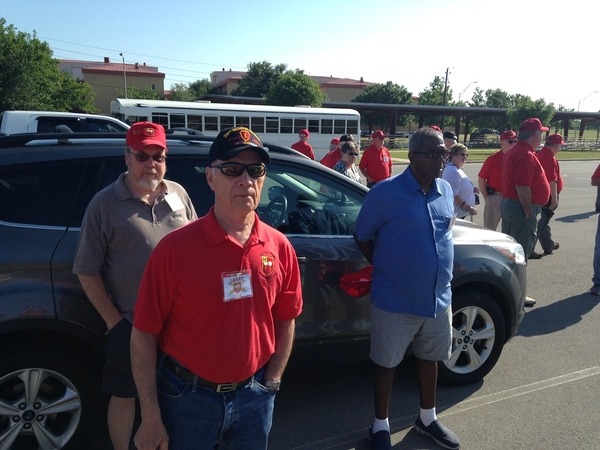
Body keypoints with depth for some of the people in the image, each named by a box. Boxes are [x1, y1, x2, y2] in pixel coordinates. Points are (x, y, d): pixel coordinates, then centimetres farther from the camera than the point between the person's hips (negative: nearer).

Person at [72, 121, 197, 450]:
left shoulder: (177, 194, 3)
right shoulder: (105, 204, -8)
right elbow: (87, 271, -6)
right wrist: (114, 320, -8)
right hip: (130, 324, -3)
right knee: (125, 396, 12)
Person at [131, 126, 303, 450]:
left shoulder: (279, 248, -7)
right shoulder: (175, 249, -16)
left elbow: (285, 322, 5)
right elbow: (143, 335, -12)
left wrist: (271, 382, 2)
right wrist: (150, 418, -11)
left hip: (254, 396, 3)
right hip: (187, 398, -3)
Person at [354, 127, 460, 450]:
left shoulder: (446, 191, 4)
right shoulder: (386, 192, -15)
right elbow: (362, 237, -6)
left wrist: (442, 273, 11)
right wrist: (385, 270, -1)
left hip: (439, 297, 6)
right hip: (395, 300, -5)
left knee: (429, 358, 21)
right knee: (386, 362, 10)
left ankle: (427, 418, 43)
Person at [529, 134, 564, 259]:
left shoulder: (538, 155, 9)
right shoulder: (550, 158, -20)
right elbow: (552, 180, -24)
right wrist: (554, 199, -23)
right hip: (548, 195, -9)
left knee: (544, 220, 22)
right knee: (542, 222, -5)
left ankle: (548, 245, 37)